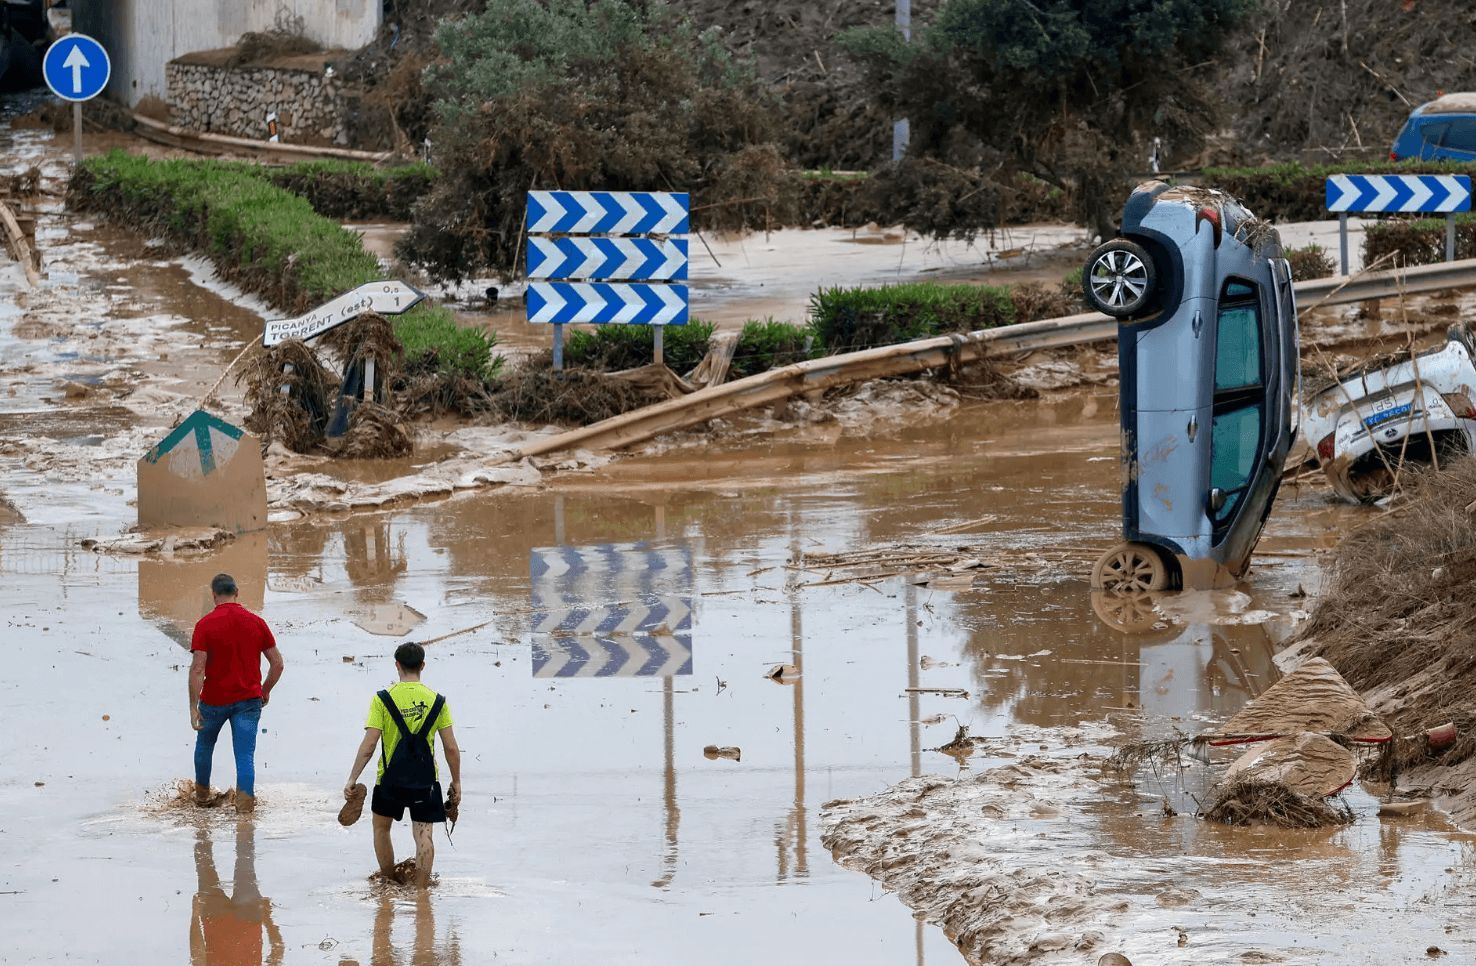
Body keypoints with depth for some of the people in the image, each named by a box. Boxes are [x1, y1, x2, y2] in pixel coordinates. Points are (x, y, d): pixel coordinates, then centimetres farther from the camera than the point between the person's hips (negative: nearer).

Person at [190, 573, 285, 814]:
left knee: (204, 745, 24)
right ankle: (245, 801, -16)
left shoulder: (205, 625, -10)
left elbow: (197, 668, -16)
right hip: (248, 699, 1)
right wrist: (265, 691, 18)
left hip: (214, 699, -1)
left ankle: (202, 794, 38)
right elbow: (277, 663, 2)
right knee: (245, 755, -1)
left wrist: (193, 707, -15)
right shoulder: (256, 623, -1)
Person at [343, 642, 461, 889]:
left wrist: (352, 780, -7)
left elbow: (368, 745, -13)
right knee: (423, 835, 3)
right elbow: (451, 748, -2)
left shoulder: (383, 700, -8)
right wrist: (456, 782, 10)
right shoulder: (437, 701, -2)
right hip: (426, 780, 0)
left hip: (391, 778, 0)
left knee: (381, 827, 21)